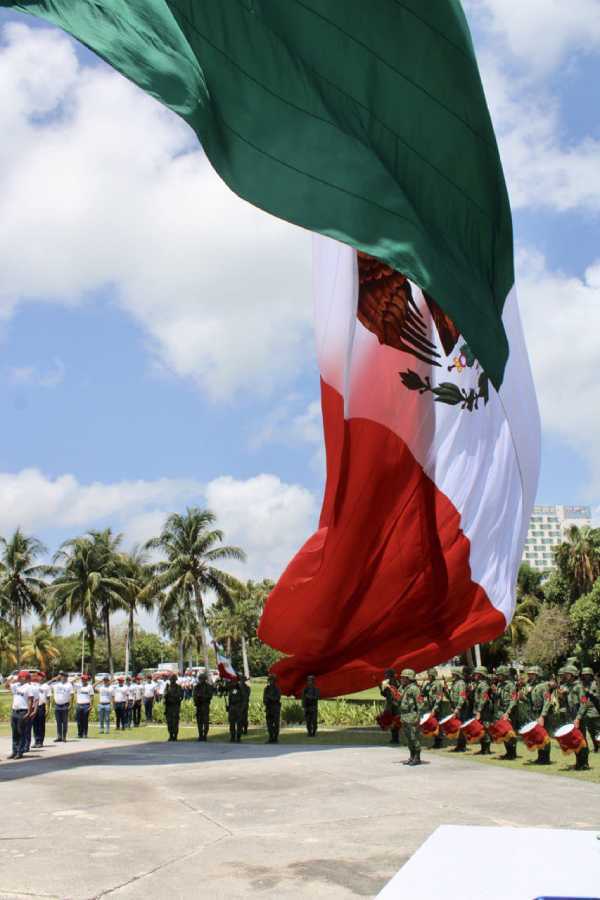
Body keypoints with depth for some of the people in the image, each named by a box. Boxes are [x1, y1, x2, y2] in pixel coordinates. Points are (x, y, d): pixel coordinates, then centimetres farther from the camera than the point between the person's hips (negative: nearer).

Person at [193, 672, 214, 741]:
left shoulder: (208, 686, 2)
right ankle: (200, 735, 10)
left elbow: (210, 696, -6)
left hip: (205, 705, -3)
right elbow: (194, 696, 7)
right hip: (198, 705, 3)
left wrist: (202, 696, -18)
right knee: (199, 721, 4)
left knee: (206, 721, -8)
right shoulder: (196, 687, 12)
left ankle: (205, 735, -6)